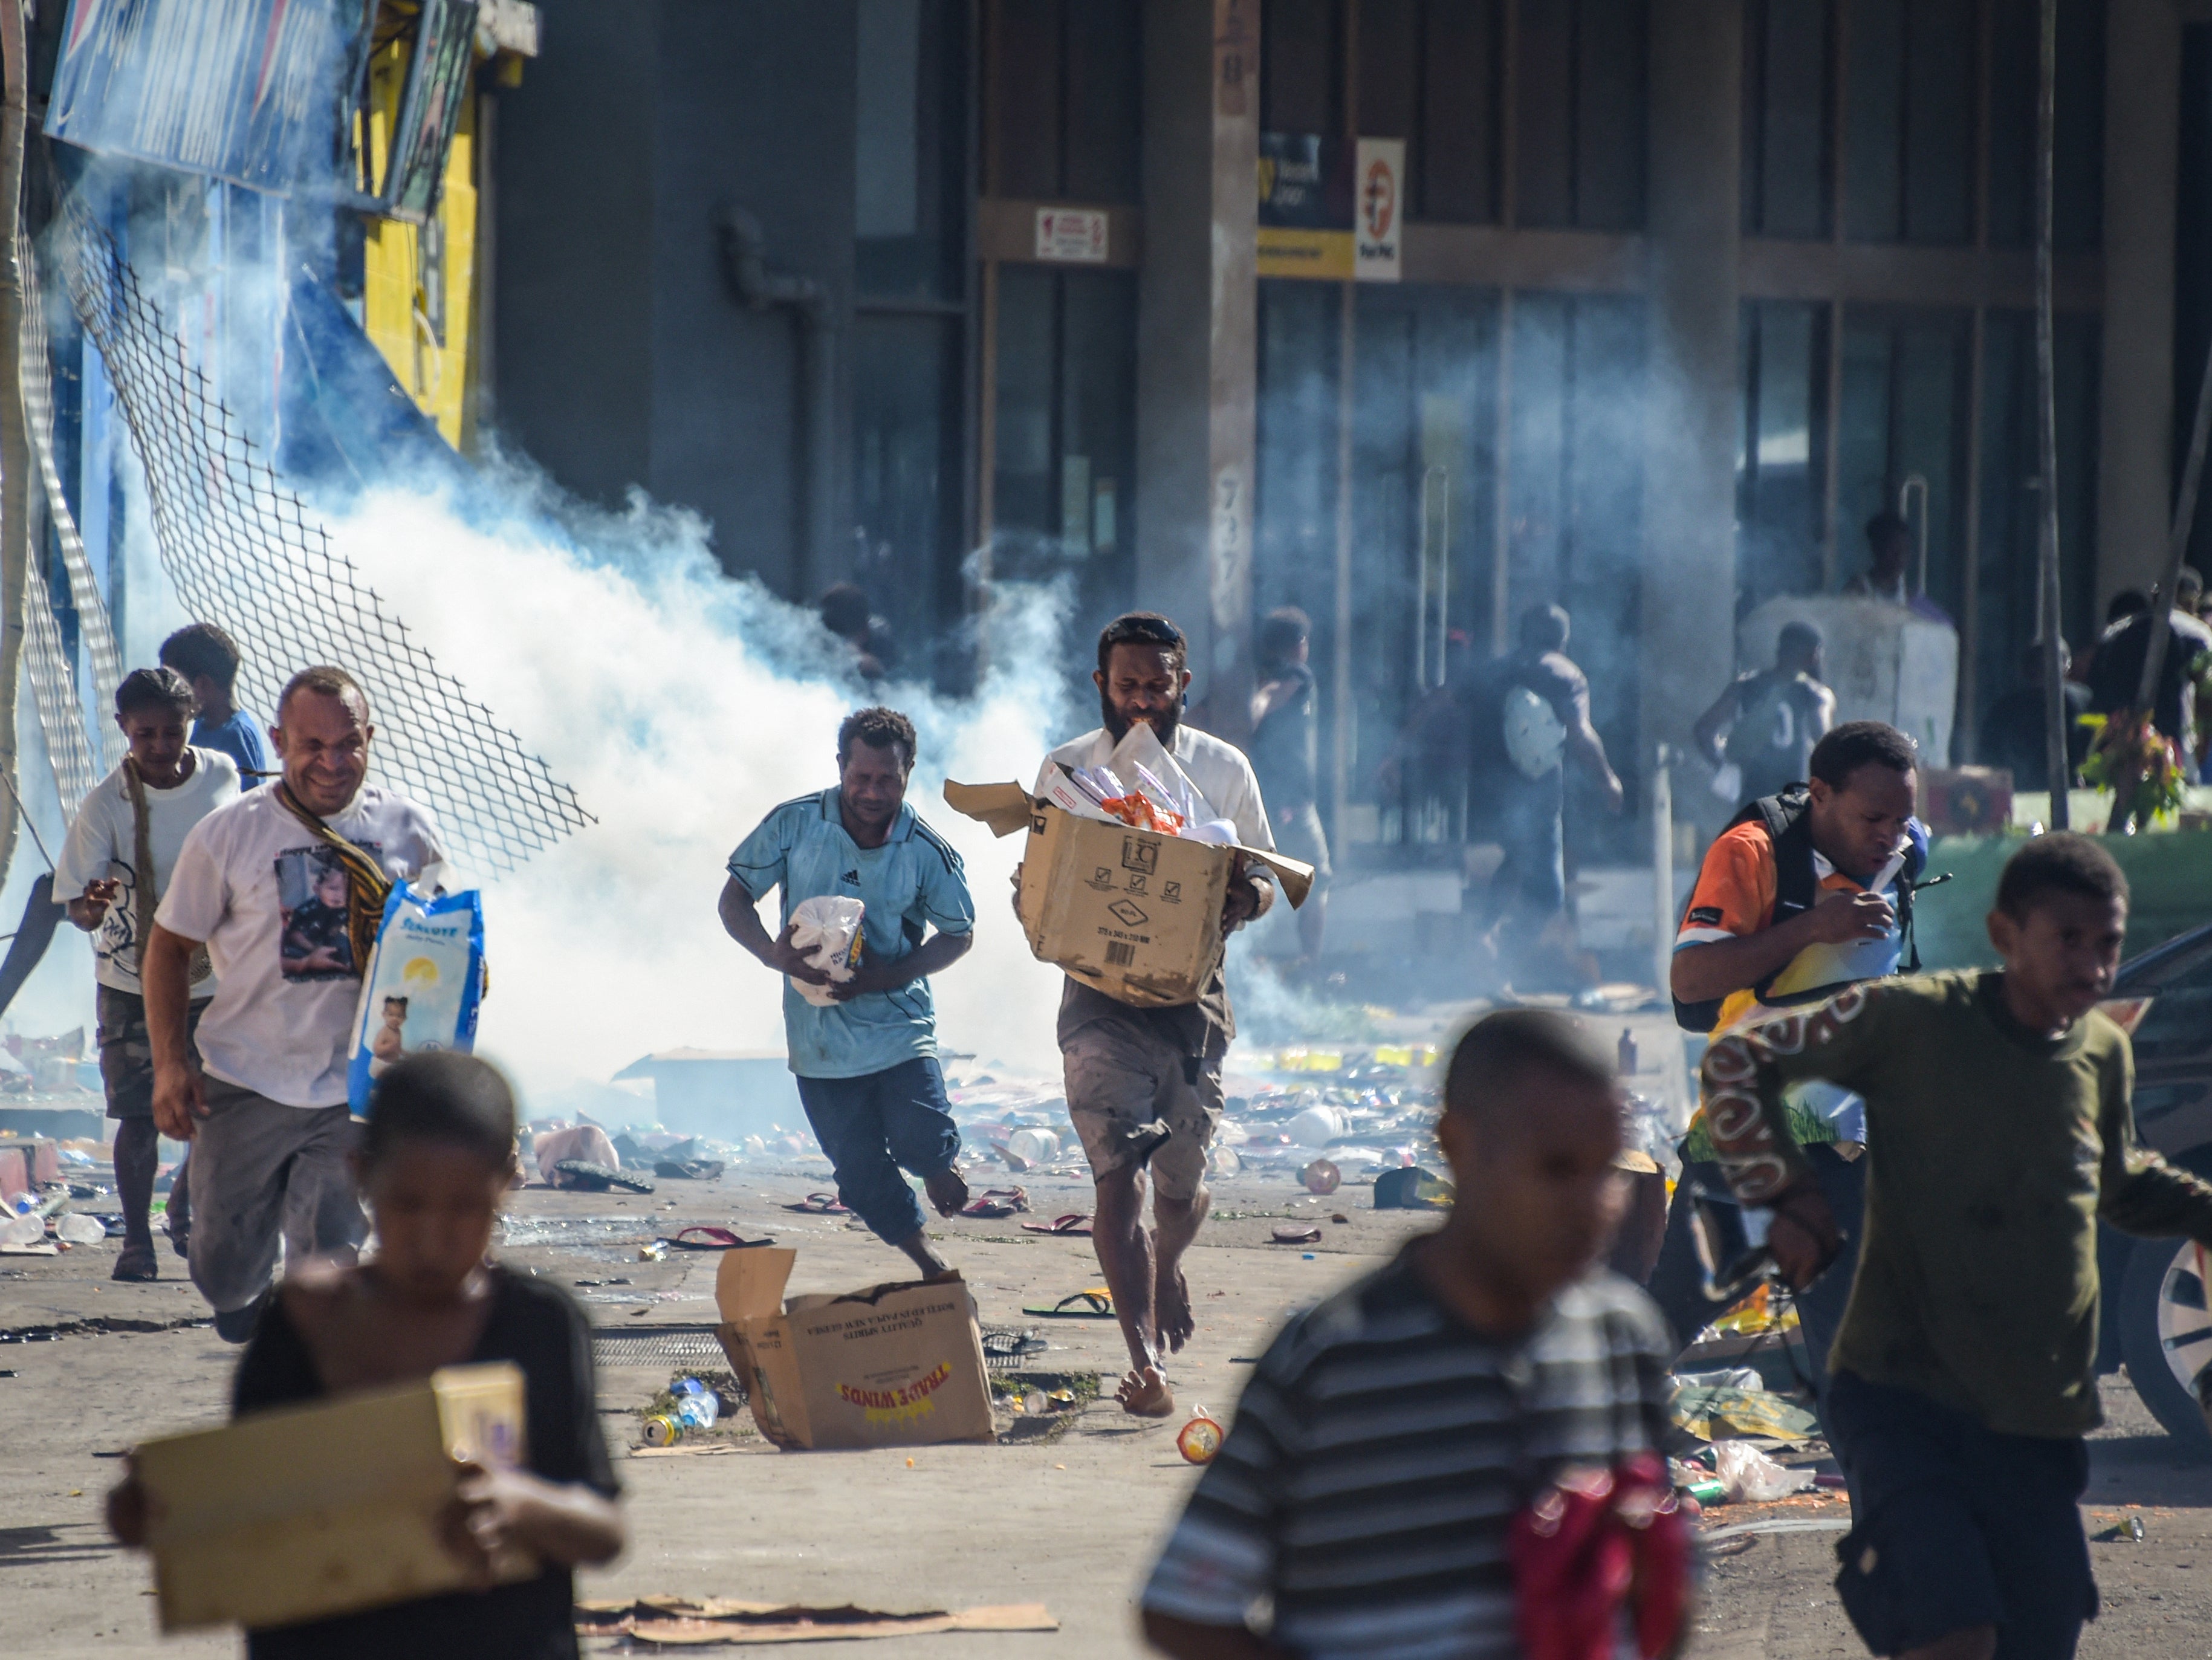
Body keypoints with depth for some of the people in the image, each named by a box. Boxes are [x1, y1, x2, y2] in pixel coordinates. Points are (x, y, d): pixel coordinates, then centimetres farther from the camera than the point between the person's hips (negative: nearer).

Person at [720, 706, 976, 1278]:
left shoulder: (927, 852, -8)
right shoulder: (795, 825, -7)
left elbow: (959, 934, 2)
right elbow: (734, 900, -1)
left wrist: (887, 977, -15)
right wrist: (773, 953, -22)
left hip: (898, 1025, -1)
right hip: (819, 1035, 1)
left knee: (919, 1144, -19)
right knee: (864, 1180, 5)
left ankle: (939, 1164, 20)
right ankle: (932, 1266, 28)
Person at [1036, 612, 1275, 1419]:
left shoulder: (1223, 769, 5)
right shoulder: (1067, 770, 3)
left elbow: (1264, 881, 10)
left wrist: (1246, 898, -14)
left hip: (1193, 991, 2)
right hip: (1101, 997, -2)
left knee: (1182, 1183, 10)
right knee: (1118, 1176, -15)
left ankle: (1167, 1267, 47)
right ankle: (1146, 1362, -19)